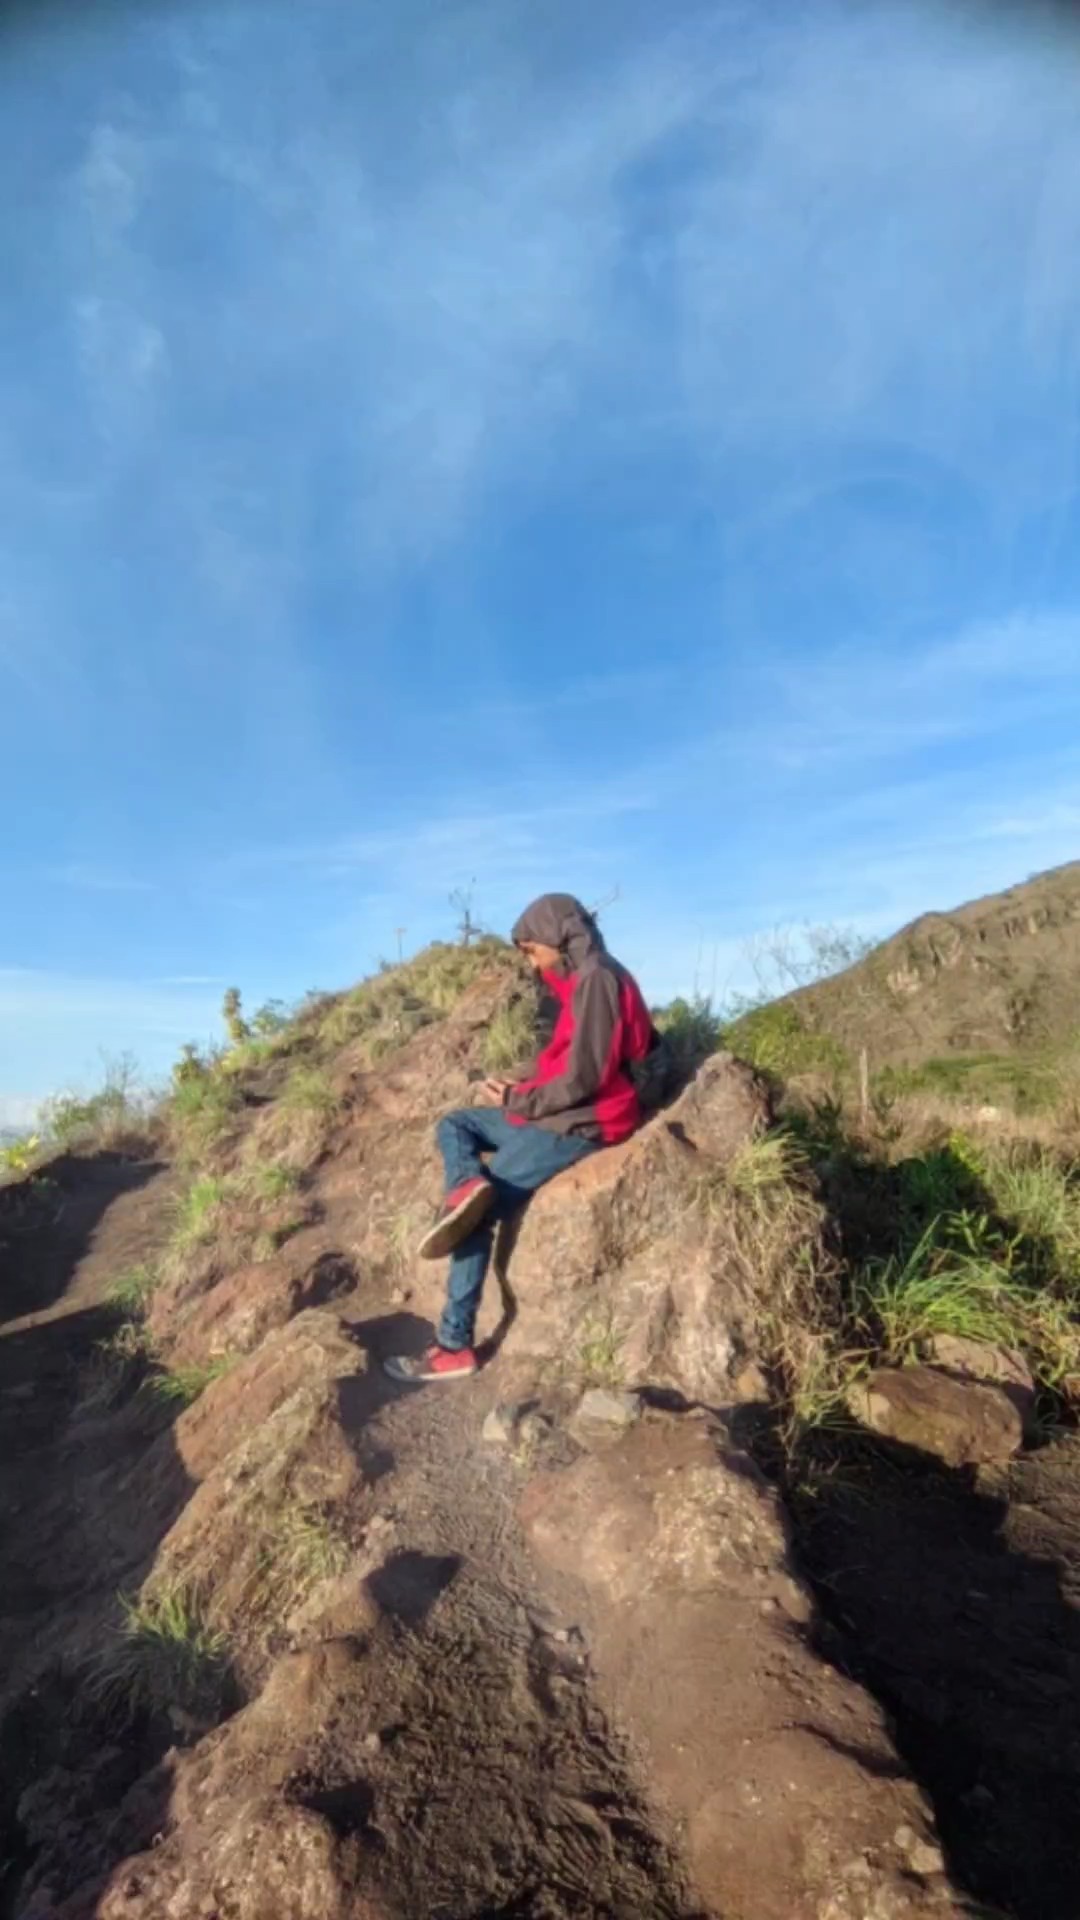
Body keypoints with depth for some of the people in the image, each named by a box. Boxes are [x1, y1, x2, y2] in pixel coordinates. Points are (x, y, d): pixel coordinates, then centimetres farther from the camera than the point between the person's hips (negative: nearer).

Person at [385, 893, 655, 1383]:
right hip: (561, 1112, 10)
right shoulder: (584, 978, 14)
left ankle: (455, 1346, 0)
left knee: (480, 1215, -9)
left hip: (582, 1122, -10)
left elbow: (583, 1078, -22)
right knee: (454, 1126, 12)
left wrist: (517, 1100, -10)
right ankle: (468, 1185, -18)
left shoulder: (596, 979, -17)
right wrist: (526, 1091, 3)